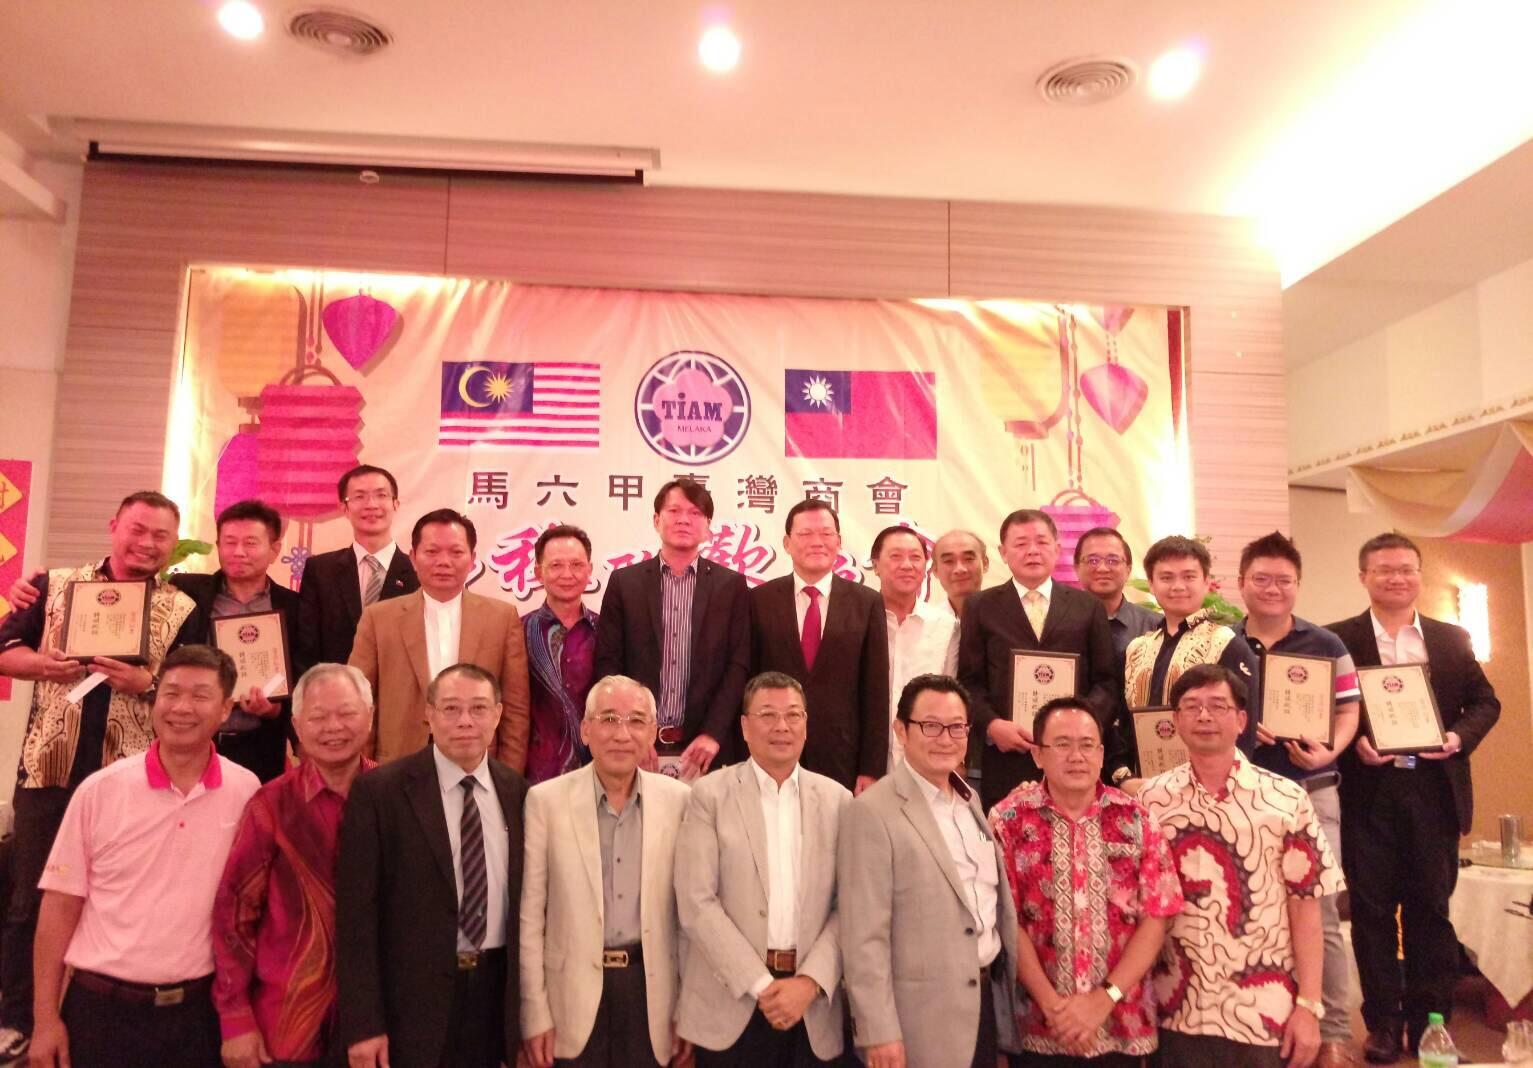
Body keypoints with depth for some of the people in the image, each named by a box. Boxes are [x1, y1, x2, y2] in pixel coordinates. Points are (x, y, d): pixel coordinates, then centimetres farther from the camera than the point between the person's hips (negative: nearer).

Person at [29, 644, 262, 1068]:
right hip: (101, 1008, 0)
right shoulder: (99, 791, -6)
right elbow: (61, 904, -1)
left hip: (199, 1011, 1)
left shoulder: (246, 792, -5)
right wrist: (45, 1018, -2)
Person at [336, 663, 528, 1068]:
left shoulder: (518, 791, 1)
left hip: (495, 990, 3)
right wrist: (363, 1023, -11)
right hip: (412, 995, -3)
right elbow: (357, 913, -9)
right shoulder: (378, 790, -9)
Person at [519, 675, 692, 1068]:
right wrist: (535, 1014, -4)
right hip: (573, 994, -1)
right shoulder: (546, 800, -6)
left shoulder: (679, 799, -2)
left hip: (650, 989, 1)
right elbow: (529, 915, -3)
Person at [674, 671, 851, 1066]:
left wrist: (810, 982, -10)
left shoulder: (837, 800, 4)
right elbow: (696, 903, -8)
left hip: (811, 1006, 2)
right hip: (730, 1000, -2)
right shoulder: (710, 794, -3)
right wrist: (761, 985, -11)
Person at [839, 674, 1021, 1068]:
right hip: (923, 1018, -7)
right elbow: (864, 936, -17)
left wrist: (1008, 989, 16)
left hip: (988, 999, 7)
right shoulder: (872, 813, -15)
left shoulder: (970, 801, 9)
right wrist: (879, 1032, -19)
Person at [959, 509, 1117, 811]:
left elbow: (1107, 681, 7)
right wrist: (992, 725, -12)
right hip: (1006, 757, -1)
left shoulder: (1088, 607, 11)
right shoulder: (982, 607, 8)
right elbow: (970, 681, 5)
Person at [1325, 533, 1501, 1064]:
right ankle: (1383, 1023, 16)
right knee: (1372, 910, 5)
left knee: (1431, 908, 10)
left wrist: (1459, 736, -8)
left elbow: (1486, 701, 10)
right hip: (1368, 792, -2)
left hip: (1433, 791, 2)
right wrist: (1353, 742, -17)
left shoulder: (1452, 638, 10)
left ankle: (1431, 1021, 22)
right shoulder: (1339, 638, 1)